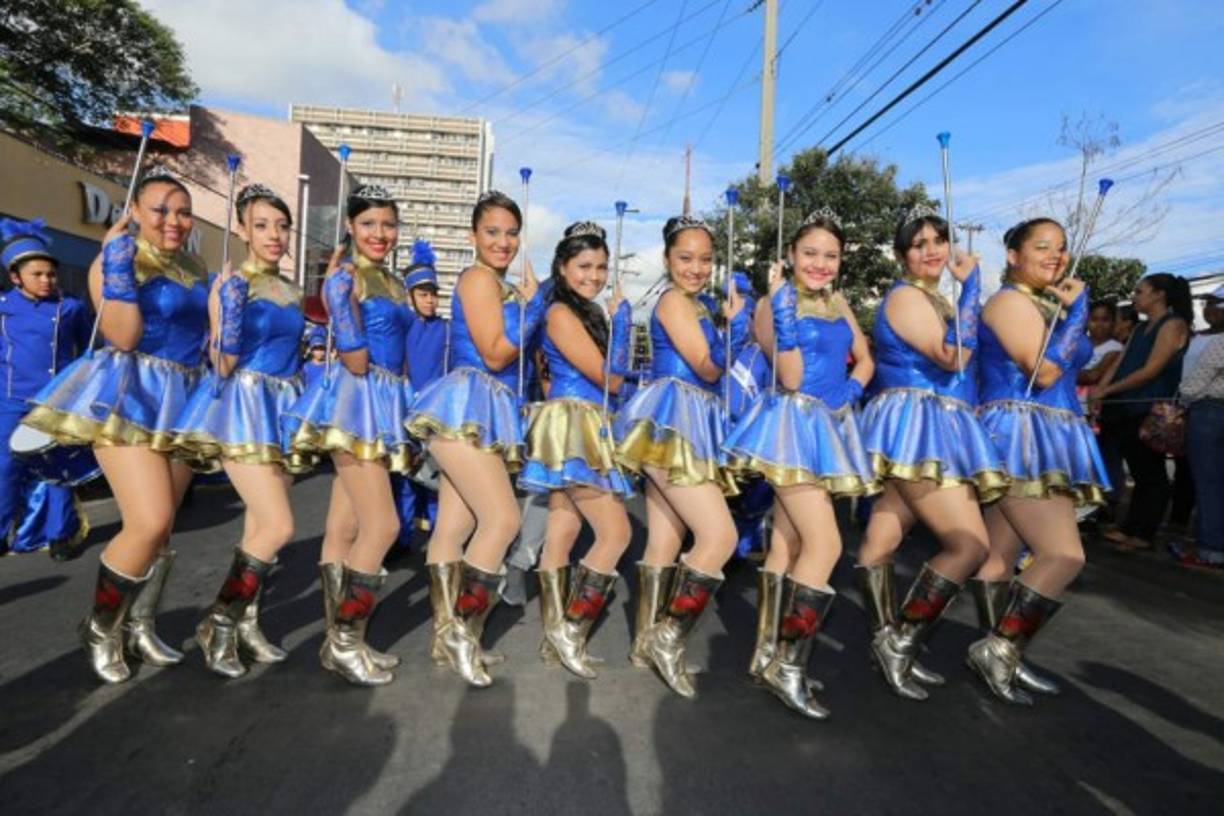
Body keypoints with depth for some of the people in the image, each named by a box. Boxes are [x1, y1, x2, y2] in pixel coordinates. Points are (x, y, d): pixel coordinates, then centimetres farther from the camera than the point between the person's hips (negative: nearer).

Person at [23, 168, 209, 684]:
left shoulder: (194, 267, 13)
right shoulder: (115, 259, -5)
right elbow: (123, 338, -17)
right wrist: (120, 276, -25)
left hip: (182, 400, 7)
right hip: (129, 397, -6)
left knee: (160, 525, 10)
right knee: (150, 522, -14)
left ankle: (139, 628, 26)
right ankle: (100, 628, 10)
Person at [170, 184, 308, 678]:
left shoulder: (291, 291, 12)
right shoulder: (229, 286, -6)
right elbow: (223, 366, -11)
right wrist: (233, 314, -25)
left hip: (282, 405, 7)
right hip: (242, 405, -6)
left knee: (259, 527, 11)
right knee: (279, 527, -13)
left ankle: (244, 622, 25)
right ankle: (218, 622, 7)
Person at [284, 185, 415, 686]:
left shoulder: (393, 282, 19)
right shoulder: (347, 273, -6)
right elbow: (352, 353, -21)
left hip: (385, 402, 8)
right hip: (356, 400, -8)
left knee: (343, 529, 10)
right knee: (382, 525, -10)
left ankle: (340, 640, 19)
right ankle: (346, 641, 4)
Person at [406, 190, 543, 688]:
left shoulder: (501, 286, 23)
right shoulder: (479, 277, -5)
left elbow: (514, 357, 22)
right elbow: (495, 354, -14)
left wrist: (526, 303, 14)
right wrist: (532, 304, -7)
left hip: (486, 412, 9)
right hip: (468, 407, -9)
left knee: (453, 529, 8)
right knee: (503, 518, -15)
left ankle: (447, 635, 14)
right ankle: (464, 631, -4)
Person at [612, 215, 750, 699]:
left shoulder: (697, 307, 21)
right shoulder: (674, 300, -6)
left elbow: (713, 369, 20)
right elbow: (708, 369, -11)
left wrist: (731, 321, 13)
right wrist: (735, 322, -11)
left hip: (686, 424, 10)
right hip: (669, 420, -10)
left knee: (664, 542, 11)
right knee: (720, 534, -13)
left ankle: (647, 643, 20)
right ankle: (668, 639, -2)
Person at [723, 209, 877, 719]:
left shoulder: (838, 303, 13)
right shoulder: (779, 302, -8)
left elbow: (865, 359, 21)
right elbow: (790, 378, -17)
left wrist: (852, 388, 1)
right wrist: (783, 310, -22)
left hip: (828, 427, 8)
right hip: (793, 424, -7)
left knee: (788, 545, 10)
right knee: (825, 544, -13)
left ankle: (768, 654, 20)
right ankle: (787, 664, 0)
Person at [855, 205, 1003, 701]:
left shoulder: (934, 300, 22)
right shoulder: (905, 297, -9)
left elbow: (958, 359, 31)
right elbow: (952, 356, -21)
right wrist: (971, 284, -16)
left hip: (930, 429, 9)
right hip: (917, 423, -9)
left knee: (882, 539, 8)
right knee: (970, 545, -11)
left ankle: (888, 644, 14)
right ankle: (902, 642, -3)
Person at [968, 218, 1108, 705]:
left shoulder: (1044, 304, 22)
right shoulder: (1011, 301, -9)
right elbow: (1044, 372, -17)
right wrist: (1076, 309, -9)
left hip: (1040, 442, 10)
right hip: (1018, 437, -10)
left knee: (1001, 558, 10)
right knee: (1065, 555, -13)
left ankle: (1001, 657, 16)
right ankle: (998, 649, -5)